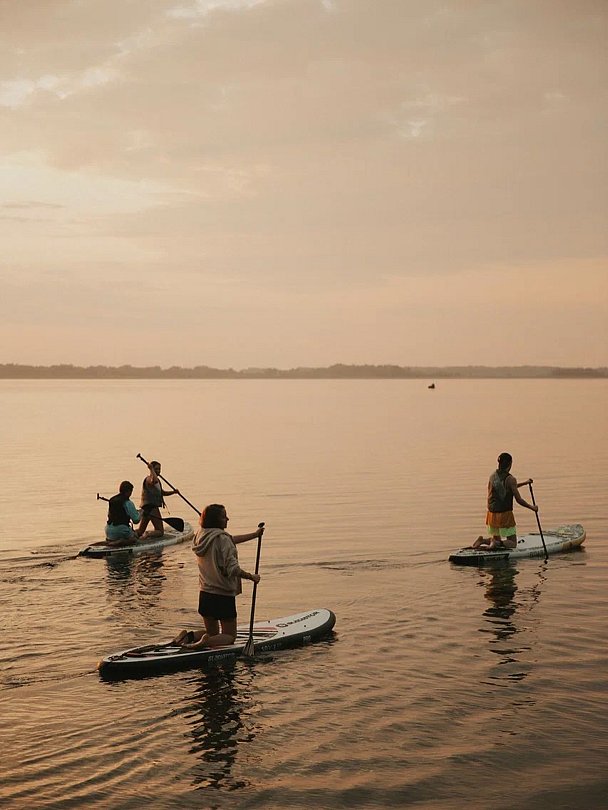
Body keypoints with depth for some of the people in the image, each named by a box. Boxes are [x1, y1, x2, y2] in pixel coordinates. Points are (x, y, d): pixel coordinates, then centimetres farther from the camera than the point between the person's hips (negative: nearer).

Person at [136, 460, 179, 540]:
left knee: (140, 531, 13)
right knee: (160, 531, -9)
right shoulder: (148, 479, -12)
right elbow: (154, 481, -37)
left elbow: (162, 493, 29)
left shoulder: (158, 480, 19)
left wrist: (173, 492, 14)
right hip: (150, 507, -10)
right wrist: (151, 469, -27)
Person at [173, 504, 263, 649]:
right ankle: (206, 642, -20)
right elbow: (233, 570, -25)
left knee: (212, 632, 23)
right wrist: (252, 577, -9)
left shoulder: (200, 536, 6)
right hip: (224, 595, -7)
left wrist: (255, 534, 25)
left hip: (205, 593, 7)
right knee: (229, 636, 7)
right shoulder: (222, 539, -19)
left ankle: (188, 636, -2)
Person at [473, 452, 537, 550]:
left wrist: (524, 483, 28)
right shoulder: (510, 479, -14)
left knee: (497, 539, 22)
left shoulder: (493, 476, 5)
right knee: (512, 543, 5)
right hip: (505, 514, -6)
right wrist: (532, 507, 5)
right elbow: (519, 500, -12)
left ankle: (483, 540, -6)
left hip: (492, 513, 6)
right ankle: (496, 543, -22)